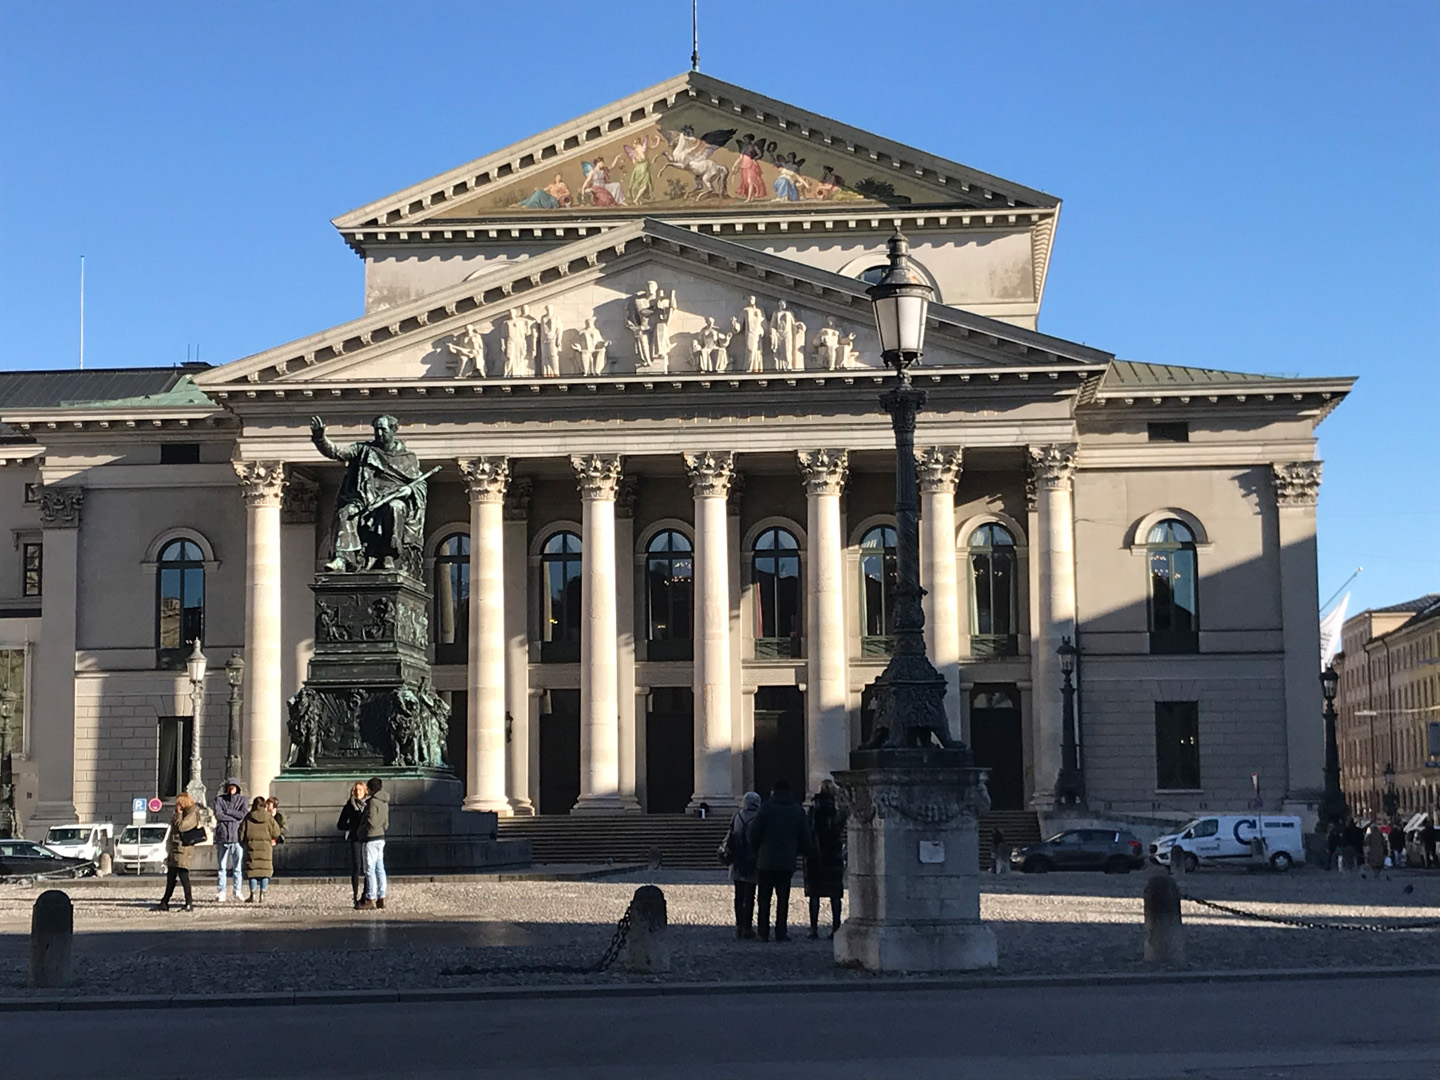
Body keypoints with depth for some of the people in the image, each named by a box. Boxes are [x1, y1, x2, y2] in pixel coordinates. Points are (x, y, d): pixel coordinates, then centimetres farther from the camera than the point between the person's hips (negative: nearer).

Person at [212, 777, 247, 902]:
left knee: (237, 866, 0)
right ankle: (221, 892, 4)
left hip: (237, 837, 0)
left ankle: (237, 892, 5)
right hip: (222, 836, 0)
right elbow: (218, 815, -6)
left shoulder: (241, 800, 11)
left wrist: (227, 811, -6)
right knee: (222, 867, 1)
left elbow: (243, 814, -6)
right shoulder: (219, 799, 9)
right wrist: (235, 817, -6)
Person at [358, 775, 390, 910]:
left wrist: (361, 825, -2)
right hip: (381, 837, 9)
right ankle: (381, 898, 10)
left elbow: (371, 821, -18)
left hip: (371, 838, -9)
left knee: (370, 869, -6)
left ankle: (371, 899, -6)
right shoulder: (384, 802, 13)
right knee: (379, 869, 9)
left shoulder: (372, 802, -15)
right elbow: (386, 823, 17)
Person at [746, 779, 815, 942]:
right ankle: (781, 933, 3)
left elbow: (753, 834, -5)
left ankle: (764, 933, 4)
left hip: (766, 861, -2)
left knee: (764, 898, 5)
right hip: (787, 861, 2)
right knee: (783, 898, 7)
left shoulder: (767, 808, -6)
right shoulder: (798, 810, 4)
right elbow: (805, 838, 5)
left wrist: (756, 850, 13)